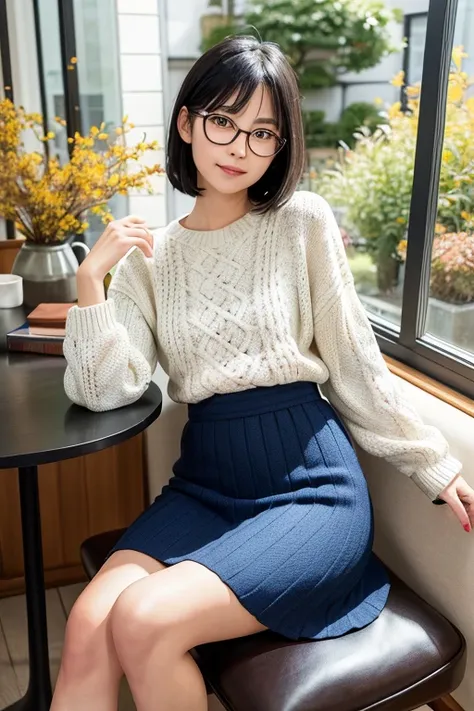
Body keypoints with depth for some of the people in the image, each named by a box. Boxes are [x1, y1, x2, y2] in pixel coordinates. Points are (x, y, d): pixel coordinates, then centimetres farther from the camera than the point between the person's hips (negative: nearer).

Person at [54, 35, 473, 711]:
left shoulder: (303, 221, -2)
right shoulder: (152, 252, 7)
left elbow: (355, 364, 2)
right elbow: (108, 389, -2)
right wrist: (92, 275, -12)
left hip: (312, 484, -3)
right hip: (205, 483, 3)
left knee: (143, 621, -22)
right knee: (87, 628, -20)